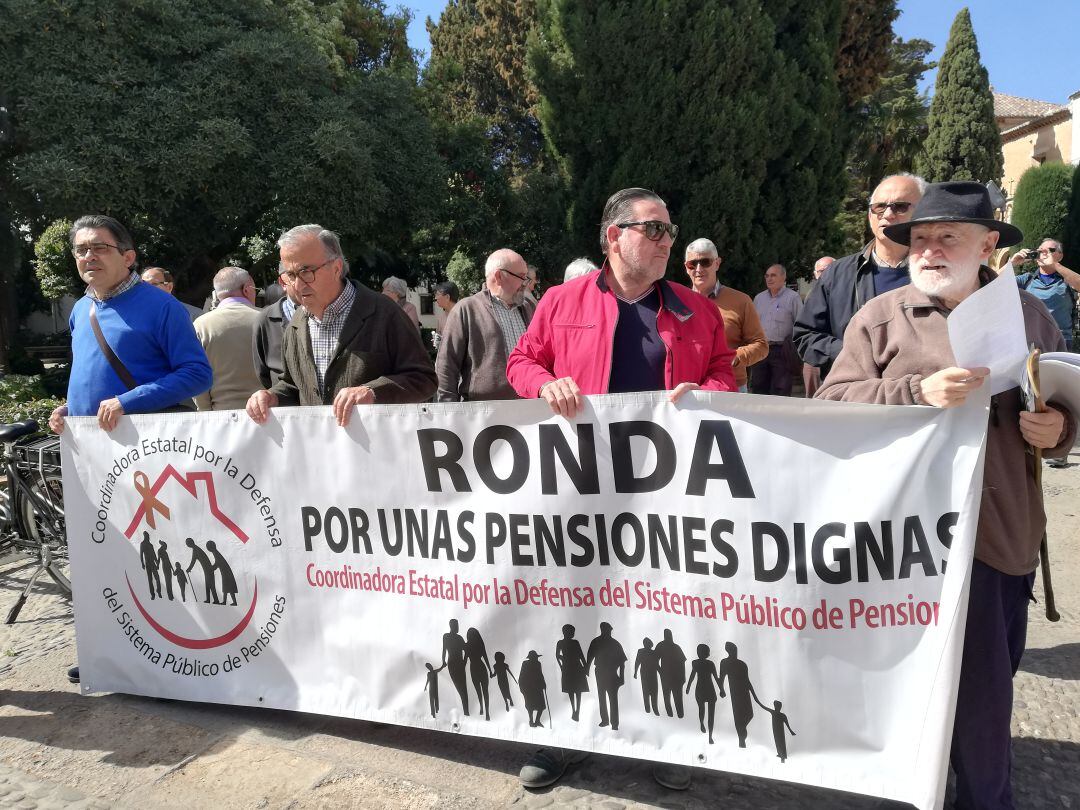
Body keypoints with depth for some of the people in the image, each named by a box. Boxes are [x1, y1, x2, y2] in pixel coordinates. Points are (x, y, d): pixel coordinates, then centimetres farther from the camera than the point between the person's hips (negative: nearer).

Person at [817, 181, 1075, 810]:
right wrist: (916, 392, -22)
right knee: (976, 684, 2)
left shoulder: (1029, 312, 10)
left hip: (1012, 526, 5)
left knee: (995, 675, 19)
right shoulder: (880, 316, -2)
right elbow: (832, 403, -9)